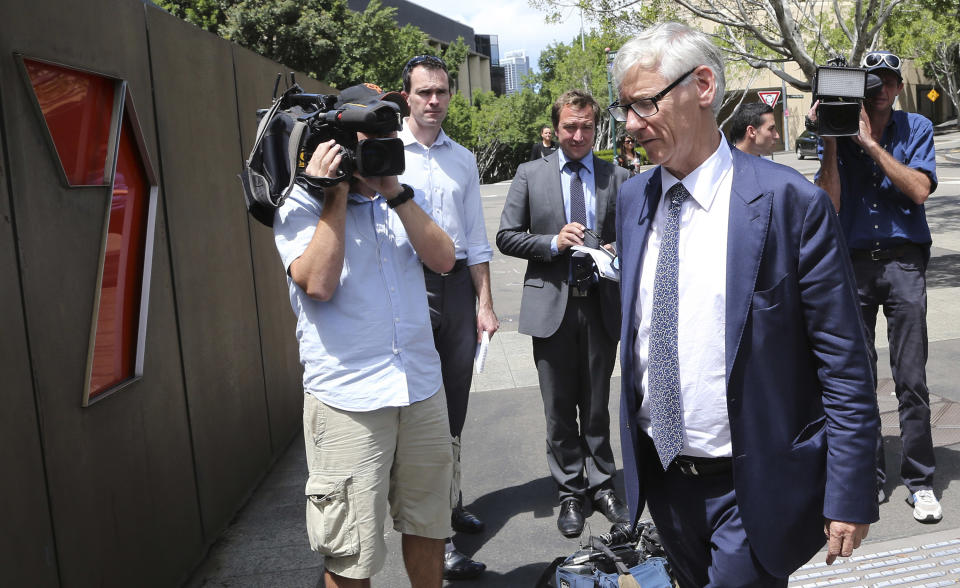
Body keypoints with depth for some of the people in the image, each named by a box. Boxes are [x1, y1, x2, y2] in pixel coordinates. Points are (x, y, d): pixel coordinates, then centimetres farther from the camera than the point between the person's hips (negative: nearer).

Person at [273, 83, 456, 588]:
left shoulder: (403, 199, 15)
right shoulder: (302, 206, 0)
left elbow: (443, 259, -1)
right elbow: (317, 283, -15)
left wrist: (394, 192, -8)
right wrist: (336, 196, -11)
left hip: (423, 389, 5)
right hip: (348, 399, -5)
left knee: (427, 526, 16)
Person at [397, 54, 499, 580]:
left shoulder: (463, 159, 13)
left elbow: (476, 238, 15)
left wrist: (485, 304, 10)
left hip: (458, 284, 5)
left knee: (454, 405, 13)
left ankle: (449, 503, 31)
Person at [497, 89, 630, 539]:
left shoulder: (617, 178, 7)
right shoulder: (530, 174, 4)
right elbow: (506, 237, 1)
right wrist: (554, 242, -13)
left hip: (601, 304, 1)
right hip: (552, 304, -1)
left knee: (597, 406, 12)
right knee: (559, 410, 8)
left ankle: (601, 486, 27)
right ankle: (570, 493, 22)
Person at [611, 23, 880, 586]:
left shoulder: (791, 201, -15)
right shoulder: (633, 198, 3)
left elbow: (844, 365, -13)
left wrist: (850, 496, -12)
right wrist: (634, 442, 14)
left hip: (753, 487, -5)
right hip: (661, 474, 6)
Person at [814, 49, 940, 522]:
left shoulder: (916, 128, 5)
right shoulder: (840, 133, 6)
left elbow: (919, 189, -11)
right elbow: (829, 204, -6)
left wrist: (870, 142, -14)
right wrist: (830, 141, -12)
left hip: (904, 261, -1)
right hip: (853, 265, 1)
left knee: (911, 379, -2)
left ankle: (919, 481, 10)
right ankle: (870, 478, 17)